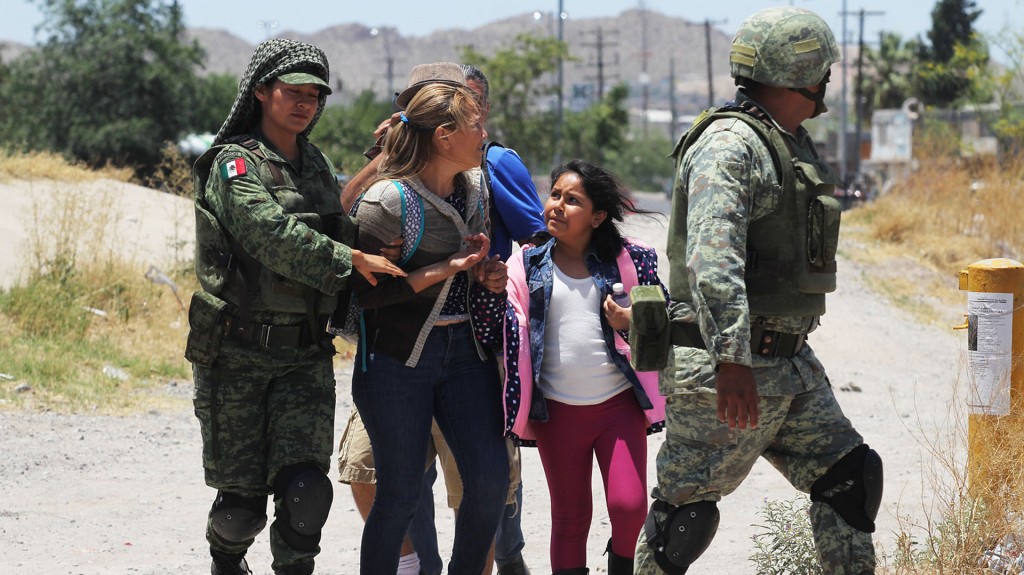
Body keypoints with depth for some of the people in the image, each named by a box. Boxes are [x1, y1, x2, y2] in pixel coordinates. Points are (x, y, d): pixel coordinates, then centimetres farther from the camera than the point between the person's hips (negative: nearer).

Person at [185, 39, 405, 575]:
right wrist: (351, 260, -26)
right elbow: (272, 234, -22)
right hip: (238, 353, -5)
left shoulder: (317, 165, 14)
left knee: (306, 488, -12)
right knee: (242, 499, 1)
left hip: (305, 354, 5)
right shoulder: (235, 164, -7)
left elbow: (338, 229, 26)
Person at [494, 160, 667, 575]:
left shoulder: (627, 260, 0)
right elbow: (509, 335, -6)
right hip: (558, 411, 1)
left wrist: (634, 321, -13)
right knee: (569, 518, 7)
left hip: (619, 404, -1)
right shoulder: (527, 267, 2)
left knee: (629, 505, -10)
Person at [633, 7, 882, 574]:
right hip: (725, 368, -10)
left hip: (791, 365, 10)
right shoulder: (730, 143, -16)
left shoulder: (796, 146, 16)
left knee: (850, 476, 9)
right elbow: (713, 258, -28)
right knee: (688, 505, -4)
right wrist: (732, 359, -35)